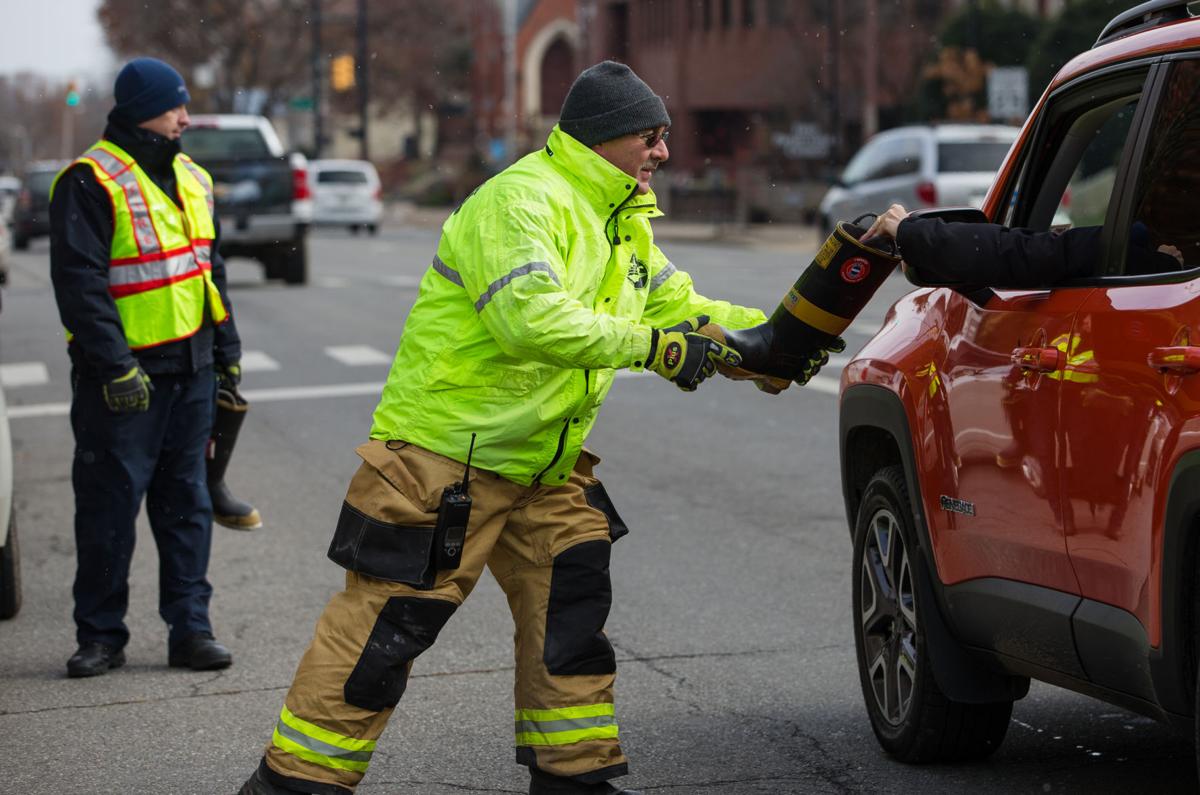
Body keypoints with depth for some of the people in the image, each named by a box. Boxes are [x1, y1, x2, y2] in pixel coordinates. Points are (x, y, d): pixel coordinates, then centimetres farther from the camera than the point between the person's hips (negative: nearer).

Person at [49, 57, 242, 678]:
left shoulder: (190, 179, 14)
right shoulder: (91, 183, -11)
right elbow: (80, 283, -16)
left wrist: (228, 354, 18)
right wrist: (115, 367, -20)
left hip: (190, 371, 7)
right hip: (124, 377, -7)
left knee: (186, 503, 8)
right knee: (109, 508, 0)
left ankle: (190, 628, 13)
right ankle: (101, 636, 10)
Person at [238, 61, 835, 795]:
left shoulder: (623, 222, 14)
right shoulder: (522, 202, -19)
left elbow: (677, 306, 16)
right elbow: (529, 317, -33)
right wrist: (649, 347, -34)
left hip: (543, 461, 9)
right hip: (446, 451, -9)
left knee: (572, 612, 8)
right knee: (387, 625, -7)